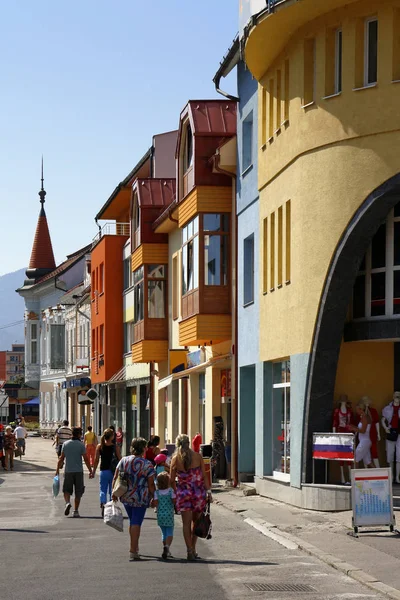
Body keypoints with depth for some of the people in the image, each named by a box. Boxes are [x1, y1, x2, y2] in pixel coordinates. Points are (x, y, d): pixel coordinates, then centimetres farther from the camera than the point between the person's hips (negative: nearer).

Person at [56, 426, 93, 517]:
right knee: (78, 492, 8)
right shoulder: (81, 445, -6)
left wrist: (58, 469, 12)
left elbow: (61, 458, 3)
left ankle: (67, 503, -18)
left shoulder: (65, 444, 1)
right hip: (78, 471, -1)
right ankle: (75, 511, 8)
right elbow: (86, 459, -6)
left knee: (67, 490, 10)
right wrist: (90, 471, 0)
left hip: (68, 471, 1)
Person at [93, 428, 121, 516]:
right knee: (112, 491, 13)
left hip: (103, 471, 0)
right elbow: (120, 459, -3)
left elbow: (96, 460, 0)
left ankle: (103, 503, -22)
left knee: (103, 490, 5)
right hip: (113, 471, 0)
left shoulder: (99, 446, -1)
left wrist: (93, 471, 7)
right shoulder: (115, 447, -5)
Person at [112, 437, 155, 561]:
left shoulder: (123, 461, 0)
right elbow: (151, 484, -10)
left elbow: (115, 478, 2)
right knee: (136, 523, -2)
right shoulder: (147, 465, -11)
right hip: (140, 498, -4)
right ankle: (133, 550, -6)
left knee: (132, 521, 21)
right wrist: (153, 497, 3)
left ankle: (135, 547, 33)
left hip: (126, 497, 5)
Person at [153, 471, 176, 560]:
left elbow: (155, 503, -8)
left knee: (164, 533, 15)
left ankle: (167, 552, 21)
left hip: (160, 515, 3)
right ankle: (167, 546, -27)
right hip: (169, 514, -3)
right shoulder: (171, 490, -8)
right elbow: (174, 501, -11)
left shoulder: (156, 492, -3)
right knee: (170, 532, 0)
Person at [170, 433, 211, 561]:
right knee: (196, 521, 17)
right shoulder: (198, 457, -2)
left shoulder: (175, 459, -3)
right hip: (198, 492, 1)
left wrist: (175, 491, 16)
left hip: (183, 492, -1)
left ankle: (190, 551, -5)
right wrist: (208, 491, 1)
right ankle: (193, 549, 21)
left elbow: (172, 480, 1)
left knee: (186, 523, 3)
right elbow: (204, 476, -3)